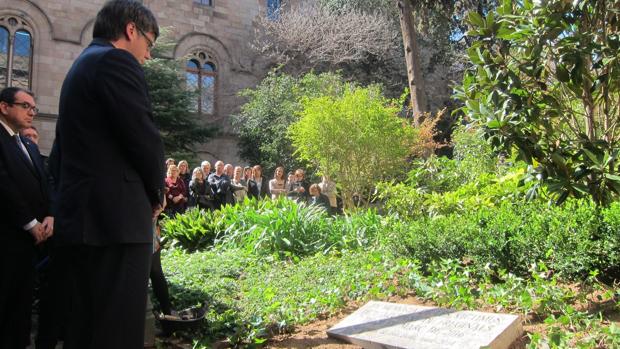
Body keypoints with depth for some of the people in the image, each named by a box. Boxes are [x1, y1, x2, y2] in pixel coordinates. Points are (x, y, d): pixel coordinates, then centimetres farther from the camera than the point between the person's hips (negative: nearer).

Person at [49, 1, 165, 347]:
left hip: (83, 215, 10)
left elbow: (62, 153, 21)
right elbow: (144, 137, -17)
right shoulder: (116, 61, -8)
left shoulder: (81, 66, 22)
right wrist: (157, 192, 1)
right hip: (115, 218, -10)